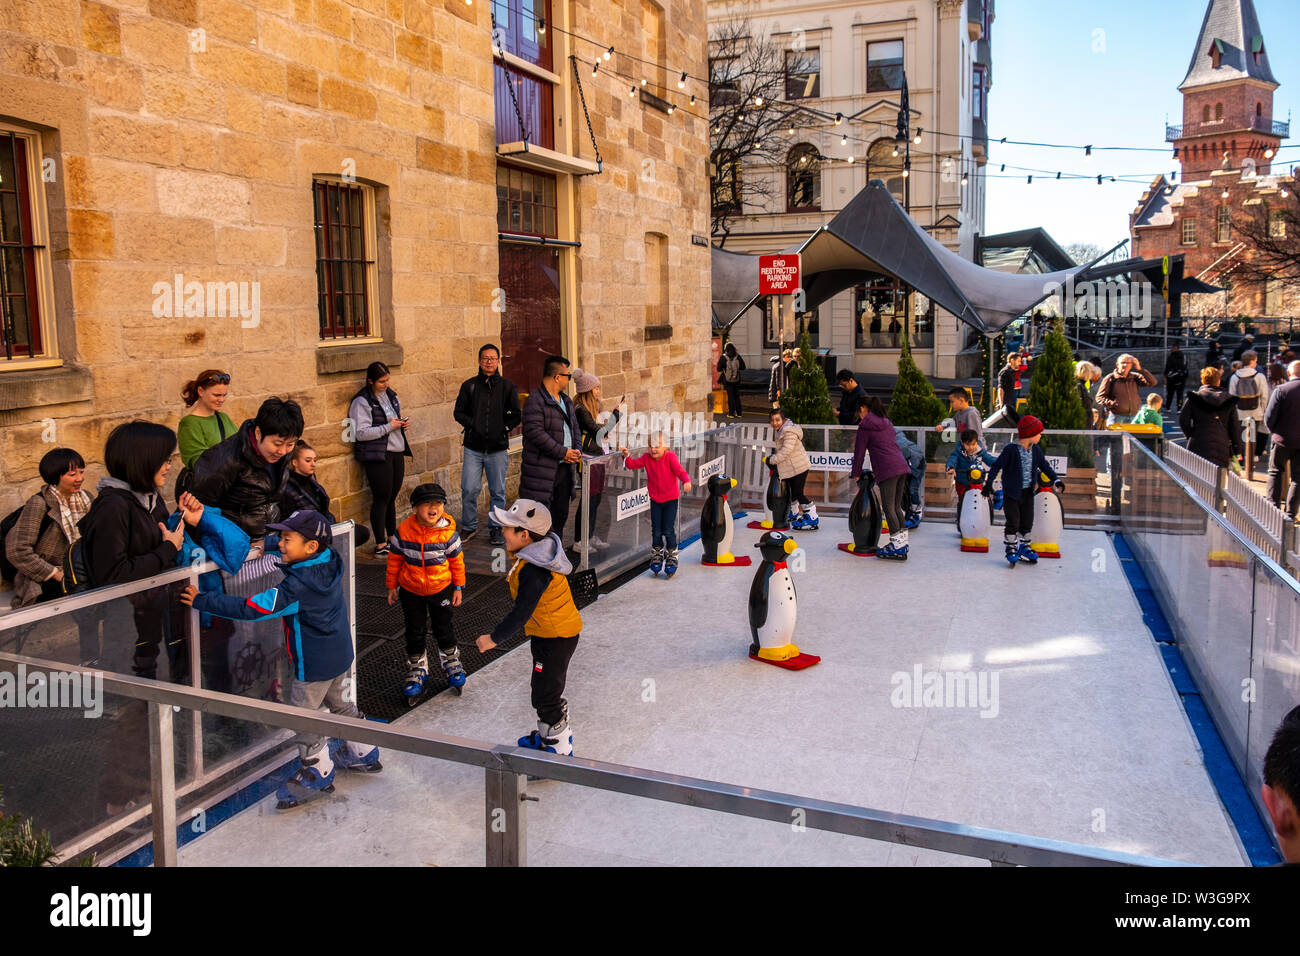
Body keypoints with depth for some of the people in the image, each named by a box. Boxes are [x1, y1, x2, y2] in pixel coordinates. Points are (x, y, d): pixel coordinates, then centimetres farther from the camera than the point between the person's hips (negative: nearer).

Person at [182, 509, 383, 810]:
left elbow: (251, 608, -31)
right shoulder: (328, 566, -6)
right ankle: (362, 754, 40)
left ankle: (317, 773, 23)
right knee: (342, 705, 25)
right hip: (341, 656, 9)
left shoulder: (297, 587, -30)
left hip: (314, 665, -9)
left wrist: (202, 601, -25)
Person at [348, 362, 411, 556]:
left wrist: (403, 424, 6)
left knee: (392, 497, 12)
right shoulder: (361, 402, -10)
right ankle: (380, 545, 1)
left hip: (396, 453, 7)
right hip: (377, 456, -7)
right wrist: (389, 427, -18)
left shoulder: (390, 395, 14)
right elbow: (361, 433, -17)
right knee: (381, 498, -5)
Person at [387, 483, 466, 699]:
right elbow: (394, 559, -2)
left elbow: (457, 561, -3)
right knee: (414, 632, 12)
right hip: (411, 591, 1)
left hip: (441, 589, -1)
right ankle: (417, 669, 32)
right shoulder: (403, 531, -15)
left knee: (443, 629, 14)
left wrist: (458, 587, 2)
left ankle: (452, 663, 39)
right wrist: (392, 586, 4)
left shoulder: (448, 533, -16)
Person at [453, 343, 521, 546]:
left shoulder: (507, 386, 5)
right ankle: (469, 527, 15)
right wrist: (473, 424, -5)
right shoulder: (469, 385, 5)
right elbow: (458, 412, 8)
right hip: (473, 447, 0)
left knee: (497, 492, 5)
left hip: (498, 448, 0)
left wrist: (504, 428, -6)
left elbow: (517, 415, 7)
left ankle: (495, 529, 18)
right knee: (469, 489, -2)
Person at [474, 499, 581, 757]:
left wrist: (494, 638, -18)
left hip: (555, 637, -10)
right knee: (548, 689, 25)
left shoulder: (533, 571, -29)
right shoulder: (542, 550, 1)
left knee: (545, 696, 1)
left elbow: (522, 612, -27)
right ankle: (552, 735, 43)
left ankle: (559, 748, 15)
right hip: (553, 633, 10)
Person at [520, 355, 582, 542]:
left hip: (564, 468, 9)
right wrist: (563, 452, -18)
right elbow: (535, 433, -21)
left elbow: (575, 428, 23)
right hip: (542, 469, -9)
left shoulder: (565, 401, 18)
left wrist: (577, 450, 3)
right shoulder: (535, 401, -12)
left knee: (561, 515, 15)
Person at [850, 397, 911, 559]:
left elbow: (859, 451, 5)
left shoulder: (865, 426, 2)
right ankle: (903, 542, 15)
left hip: (887, 470, -8)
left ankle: (897, 547, -8)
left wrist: (856, 473, 16)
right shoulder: (887, 423, 24)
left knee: (889, 508, -5)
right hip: (902, 466, 8)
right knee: (897, 506, 14)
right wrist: (876, 470, 35)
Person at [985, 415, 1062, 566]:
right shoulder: (1011, 449, -18)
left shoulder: (1036, 450, 1)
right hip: (1012, 493, -6)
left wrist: (1056, 479, 4)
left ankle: (1023, 548, 28)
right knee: (1013, 523, -3)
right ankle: (1010, 549, 14)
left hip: (1028, 493, 6)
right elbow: (997, 466, -13)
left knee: (1027, 522, 12)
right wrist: (988, 483, -15)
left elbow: (1044, 466, 13)